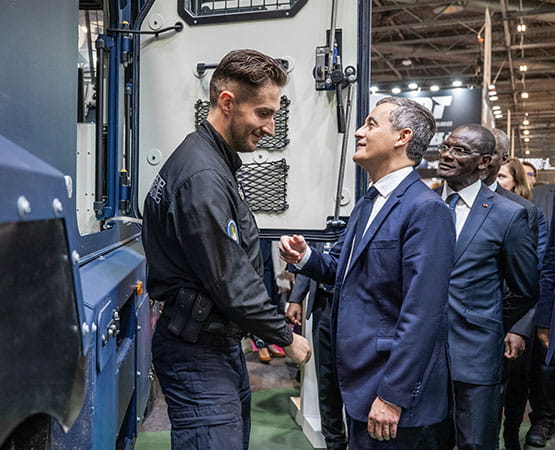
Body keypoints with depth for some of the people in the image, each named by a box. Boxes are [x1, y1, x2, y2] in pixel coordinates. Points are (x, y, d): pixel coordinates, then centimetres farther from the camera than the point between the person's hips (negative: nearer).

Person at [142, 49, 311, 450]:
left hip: (223, 345, 10)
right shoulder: (202, 176, -22)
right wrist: (286, 337, -8)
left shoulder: (216, 163, 11)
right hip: (199, 355, -10)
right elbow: (231, 284, -22)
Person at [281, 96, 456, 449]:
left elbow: (421, 314, -23)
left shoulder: (426, 209, -18)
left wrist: (393, 397, -22)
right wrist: (305, 257, -2)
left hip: (395, 394, -8)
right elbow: (341, 268, 18)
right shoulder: (367, 204, 11)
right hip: (359, 382, 9)